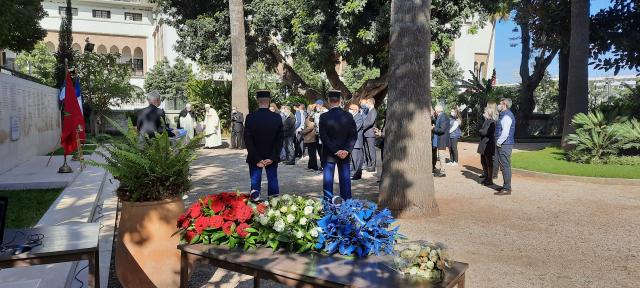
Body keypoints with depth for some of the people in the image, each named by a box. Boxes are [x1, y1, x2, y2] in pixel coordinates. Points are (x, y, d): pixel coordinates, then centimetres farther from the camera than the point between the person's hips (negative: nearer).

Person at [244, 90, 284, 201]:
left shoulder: (250, 117, -10)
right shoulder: (277, 117, -5)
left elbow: (248, 141, -10)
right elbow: (279, 140, -5)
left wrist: (257, 159, -7)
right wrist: (272, 158, -4)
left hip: (255, 158, -1)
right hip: (272, 158, 1)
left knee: (255, 183, 4)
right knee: (273, 181, 10)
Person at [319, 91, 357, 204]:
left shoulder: (324, 117, -11)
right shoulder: (348, 116, -3)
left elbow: (324, 137, -13)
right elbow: (353, 135, -5)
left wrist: (336, 151, -11)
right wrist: (346, 150, -8)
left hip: (329, 154, -2)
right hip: (345, 154, 2)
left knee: (328, 179, 6)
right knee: (345, 179, 10)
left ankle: (328, 202, 8)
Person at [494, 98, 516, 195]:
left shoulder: (506, 116, -16)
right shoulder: (504, 115, 16)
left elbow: (505, 132, -24)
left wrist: (499, 142, -15)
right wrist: (499, 142, 15)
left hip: (504, 144, -10)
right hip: (504, 144, 10)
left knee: (505, 166, -6)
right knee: (504, 165, 16)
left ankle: (507, 189, -1)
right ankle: (506, 186, 26)